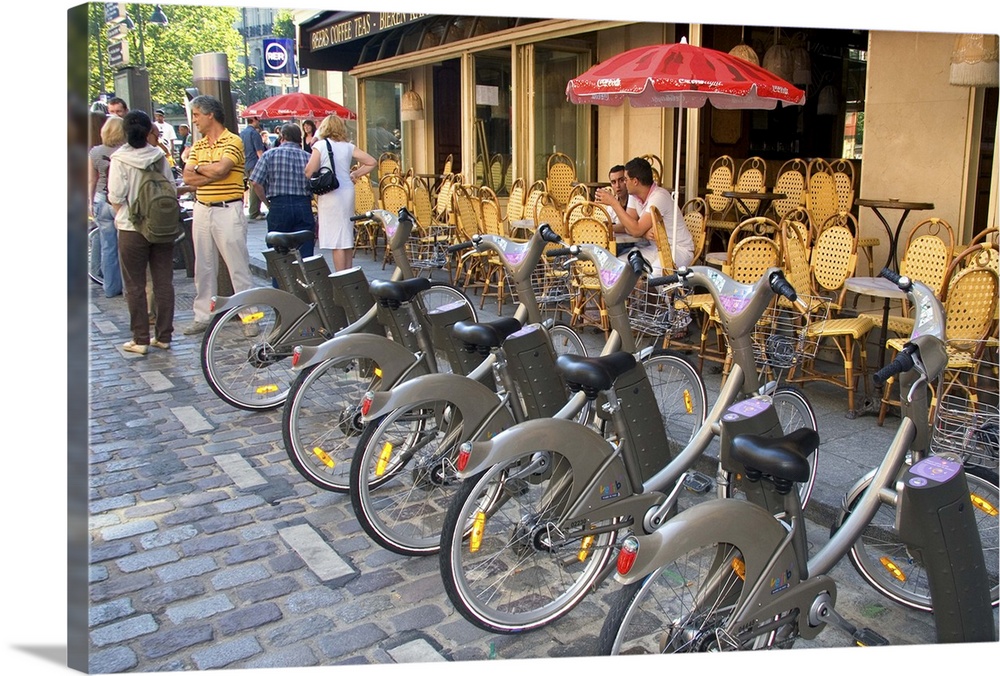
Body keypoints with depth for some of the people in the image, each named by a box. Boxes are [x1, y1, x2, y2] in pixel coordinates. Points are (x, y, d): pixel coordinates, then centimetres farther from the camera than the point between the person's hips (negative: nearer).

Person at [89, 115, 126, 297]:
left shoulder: (95, 152, -1)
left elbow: (92, 181, 7)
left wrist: (91, 202, 19)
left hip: (102, 201, 4)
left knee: (108, 247, 11)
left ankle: (111, 288, 18)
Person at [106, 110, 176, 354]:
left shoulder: (119, 160, -10)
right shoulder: (159, 156, -1)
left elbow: (115, 196, -10)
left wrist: (122, 216, 7)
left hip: (132, 229, -3)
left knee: (135, 286, 5)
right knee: (163, 283, 9)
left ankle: (141, 339, 8)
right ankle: (164, 336, 14)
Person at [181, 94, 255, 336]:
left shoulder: (233, 141, -5)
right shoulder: (198, 146, 14)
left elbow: (220, 168, -20)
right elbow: (188, 177, 2)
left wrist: (198, 168, -3)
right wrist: (213, 172, -12)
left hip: (228, 211, -7)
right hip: (202, 211, 7)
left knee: (238, 267, -3)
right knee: (203, 268, 10)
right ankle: (203, 316, 18)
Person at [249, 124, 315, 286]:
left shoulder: (270, 155, 3)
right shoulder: (308, 157, 7)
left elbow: (255, 184, -5)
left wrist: (268, 203, 7)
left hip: (279, 206, -1)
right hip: (304, 207, 1)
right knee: (305, 255, 5)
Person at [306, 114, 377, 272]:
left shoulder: (320, 146, -6)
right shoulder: (349, 147, 6)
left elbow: (309, 172, -11)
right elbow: (372, 162, 6)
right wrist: (355, 174, 12)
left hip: (330, 195, -5)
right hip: (348, 191, 5)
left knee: (337, 240, -3)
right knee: (348, 237, 13)